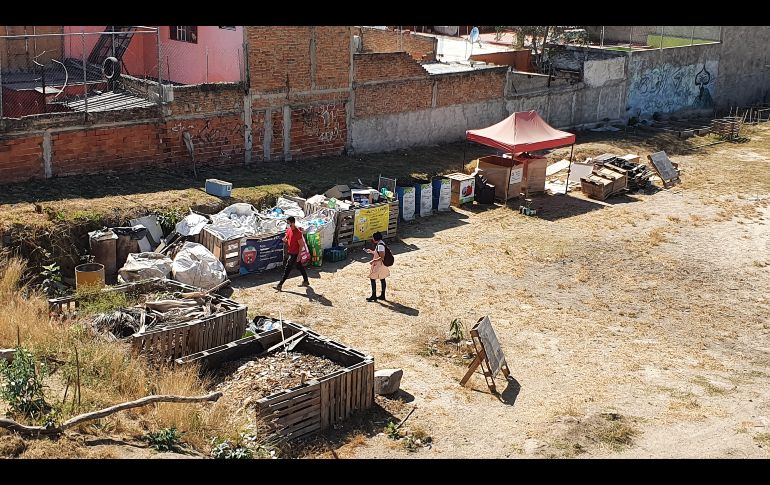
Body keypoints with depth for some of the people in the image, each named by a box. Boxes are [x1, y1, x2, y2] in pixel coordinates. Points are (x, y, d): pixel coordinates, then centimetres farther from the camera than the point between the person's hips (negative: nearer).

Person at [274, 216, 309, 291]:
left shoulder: (298, 232, -21)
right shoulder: (288, 229, 4)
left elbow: (301, 245, -19)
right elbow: (286, 237, 21)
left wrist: (299, 255, -20)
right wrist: (285, 240, -5)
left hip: (295, 254, -9)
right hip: (290, 252, 9)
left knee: (287, 269, -7)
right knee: (300, 267, 19)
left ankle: (280, 285, -4)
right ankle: (306, 281, 32)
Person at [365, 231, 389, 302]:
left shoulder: (380, 245, -23)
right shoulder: (380, 244, 8)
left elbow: (382, 257, -27)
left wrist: (373, 261, -28)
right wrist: (371, 252, 15)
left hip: (378, 265, -10)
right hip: (382, 265, 10)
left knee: (373, 278, -2)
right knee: (382, 279, 14)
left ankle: (373, 296, 1)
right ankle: (382, 295, 22)